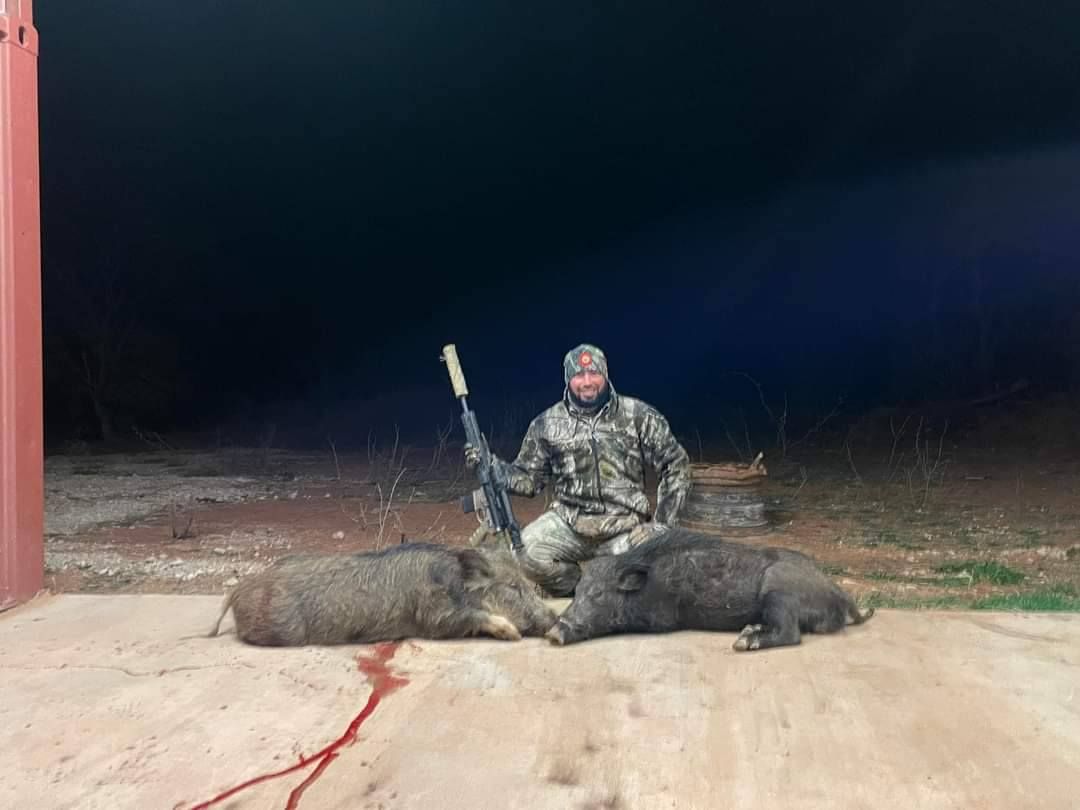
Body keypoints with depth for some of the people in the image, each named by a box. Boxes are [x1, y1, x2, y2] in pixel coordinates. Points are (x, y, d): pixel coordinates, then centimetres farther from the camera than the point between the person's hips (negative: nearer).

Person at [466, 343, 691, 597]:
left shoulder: (639, 416, 0)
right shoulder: (547, 423, 4)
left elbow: (675, 464, 4)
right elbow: (528, 479, 8)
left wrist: (662, 523, -3)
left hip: (626, 526, -1)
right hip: (568, 523, 1)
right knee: (529, 552, -27)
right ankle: (578, 593, 6)